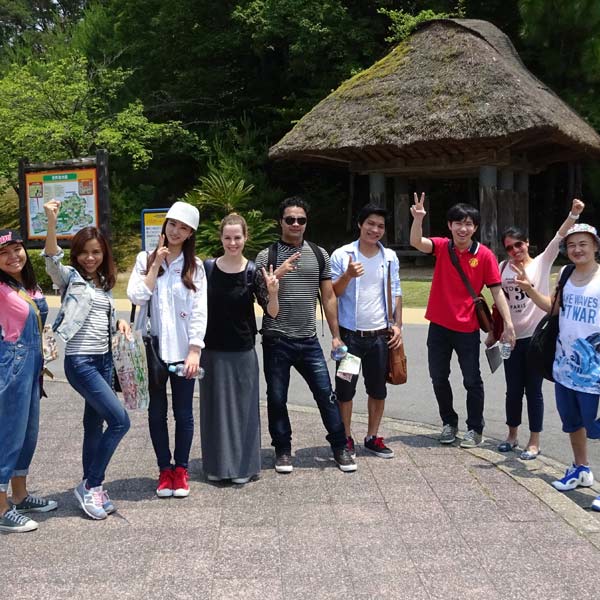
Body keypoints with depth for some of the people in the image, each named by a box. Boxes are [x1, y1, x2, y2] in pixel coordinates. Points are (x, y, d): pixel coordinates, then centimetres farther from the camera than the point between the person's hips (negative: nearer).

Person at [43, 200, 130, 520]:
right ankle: (90, 485, 0)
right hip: (80, 362, -7)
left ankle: (92, 488, 22)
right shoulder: (70, 277, -6)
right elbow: (51, 260, -27)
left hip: (104, 360, 7)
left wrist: (120, 322, 2)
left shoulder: (104, 283, 14)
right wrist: (51, 221, -41)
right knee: (120, 420, -13)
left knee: (95, 424, 12)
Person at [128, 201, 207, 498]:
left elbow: (199, 311, -4)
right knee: (156, 412, 8)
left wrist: (194, 351, -11)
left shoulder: (194, 266, 1)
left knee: (183, 413, 7)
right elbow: (137, 296, -9)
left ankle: (181, 469, 20)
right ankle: (165, 469, 20)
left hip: (182, 351, -1)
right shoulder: (145, 259, 4)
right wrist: (156, 263, -8)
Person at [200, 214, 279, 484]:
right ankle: (217, 464, 23)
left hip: (242, 352, -2)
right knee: (214, 406, 10)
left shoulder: (253, 272, -7)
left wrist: (273, 292, -25)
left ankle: (243, 466, 18)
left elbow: (272, 313, -8)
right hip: (212, 350, 2)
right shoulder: (207, 268, -2)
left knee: (242, 405, 6)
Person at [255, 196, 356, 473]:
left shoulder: (319, 254, 8)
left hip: (308, 339, 2)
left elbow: (328, 297, 10)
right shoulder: (266, 256, 0)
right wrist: (278, 274, -19)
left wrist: (336, 336, 7)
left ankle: (340, 448, 16)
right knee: (277, 398, 7)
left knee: (326, 394, 3)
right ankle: (283, 450, 22)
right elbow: (260, 296, -3)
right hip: (276, 340, -2)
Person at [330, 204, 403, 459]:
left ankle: (372, 437, 24)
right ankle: (346, 438, 18)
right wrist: (348, 275, -22)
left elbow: (396, 293, 11)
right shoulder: (342, 255, -4)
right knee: (345, 388, 5)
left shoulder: (390, 257, 6)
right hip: (350, 333, -3)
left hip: (380, 334, 3)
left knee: (378, 389, 10)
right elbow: (332, 293, -4)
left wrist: (397, 324, 1)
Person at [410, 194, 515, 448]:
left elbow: (496, 291, -6)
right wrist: (418, 218, -37)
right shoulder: (442, 246, -2)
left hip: (467, 328, -3)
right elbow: (416, 242, -19)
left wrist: (508, 323, -13)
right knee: (438, 377, 13)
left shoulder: (484, 255, -8)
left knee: (472, 381, 6)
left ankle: (475, 429, 21)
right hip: (439, 325, 3)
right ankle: (449, 423, 30)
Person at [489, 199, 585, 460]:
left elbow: (559, 238, -17)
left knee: (533, 389, 3)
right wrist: (492, 332, 13)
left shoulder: (542, 262, -2)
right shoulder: (503, 268, 6)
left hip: (536, 336, -3)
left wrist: (574, 215, -32)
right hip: (512, 337, 3)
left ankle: (534, 442, 13)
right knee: (513, 389, 11)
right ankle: (512, 436, 27)